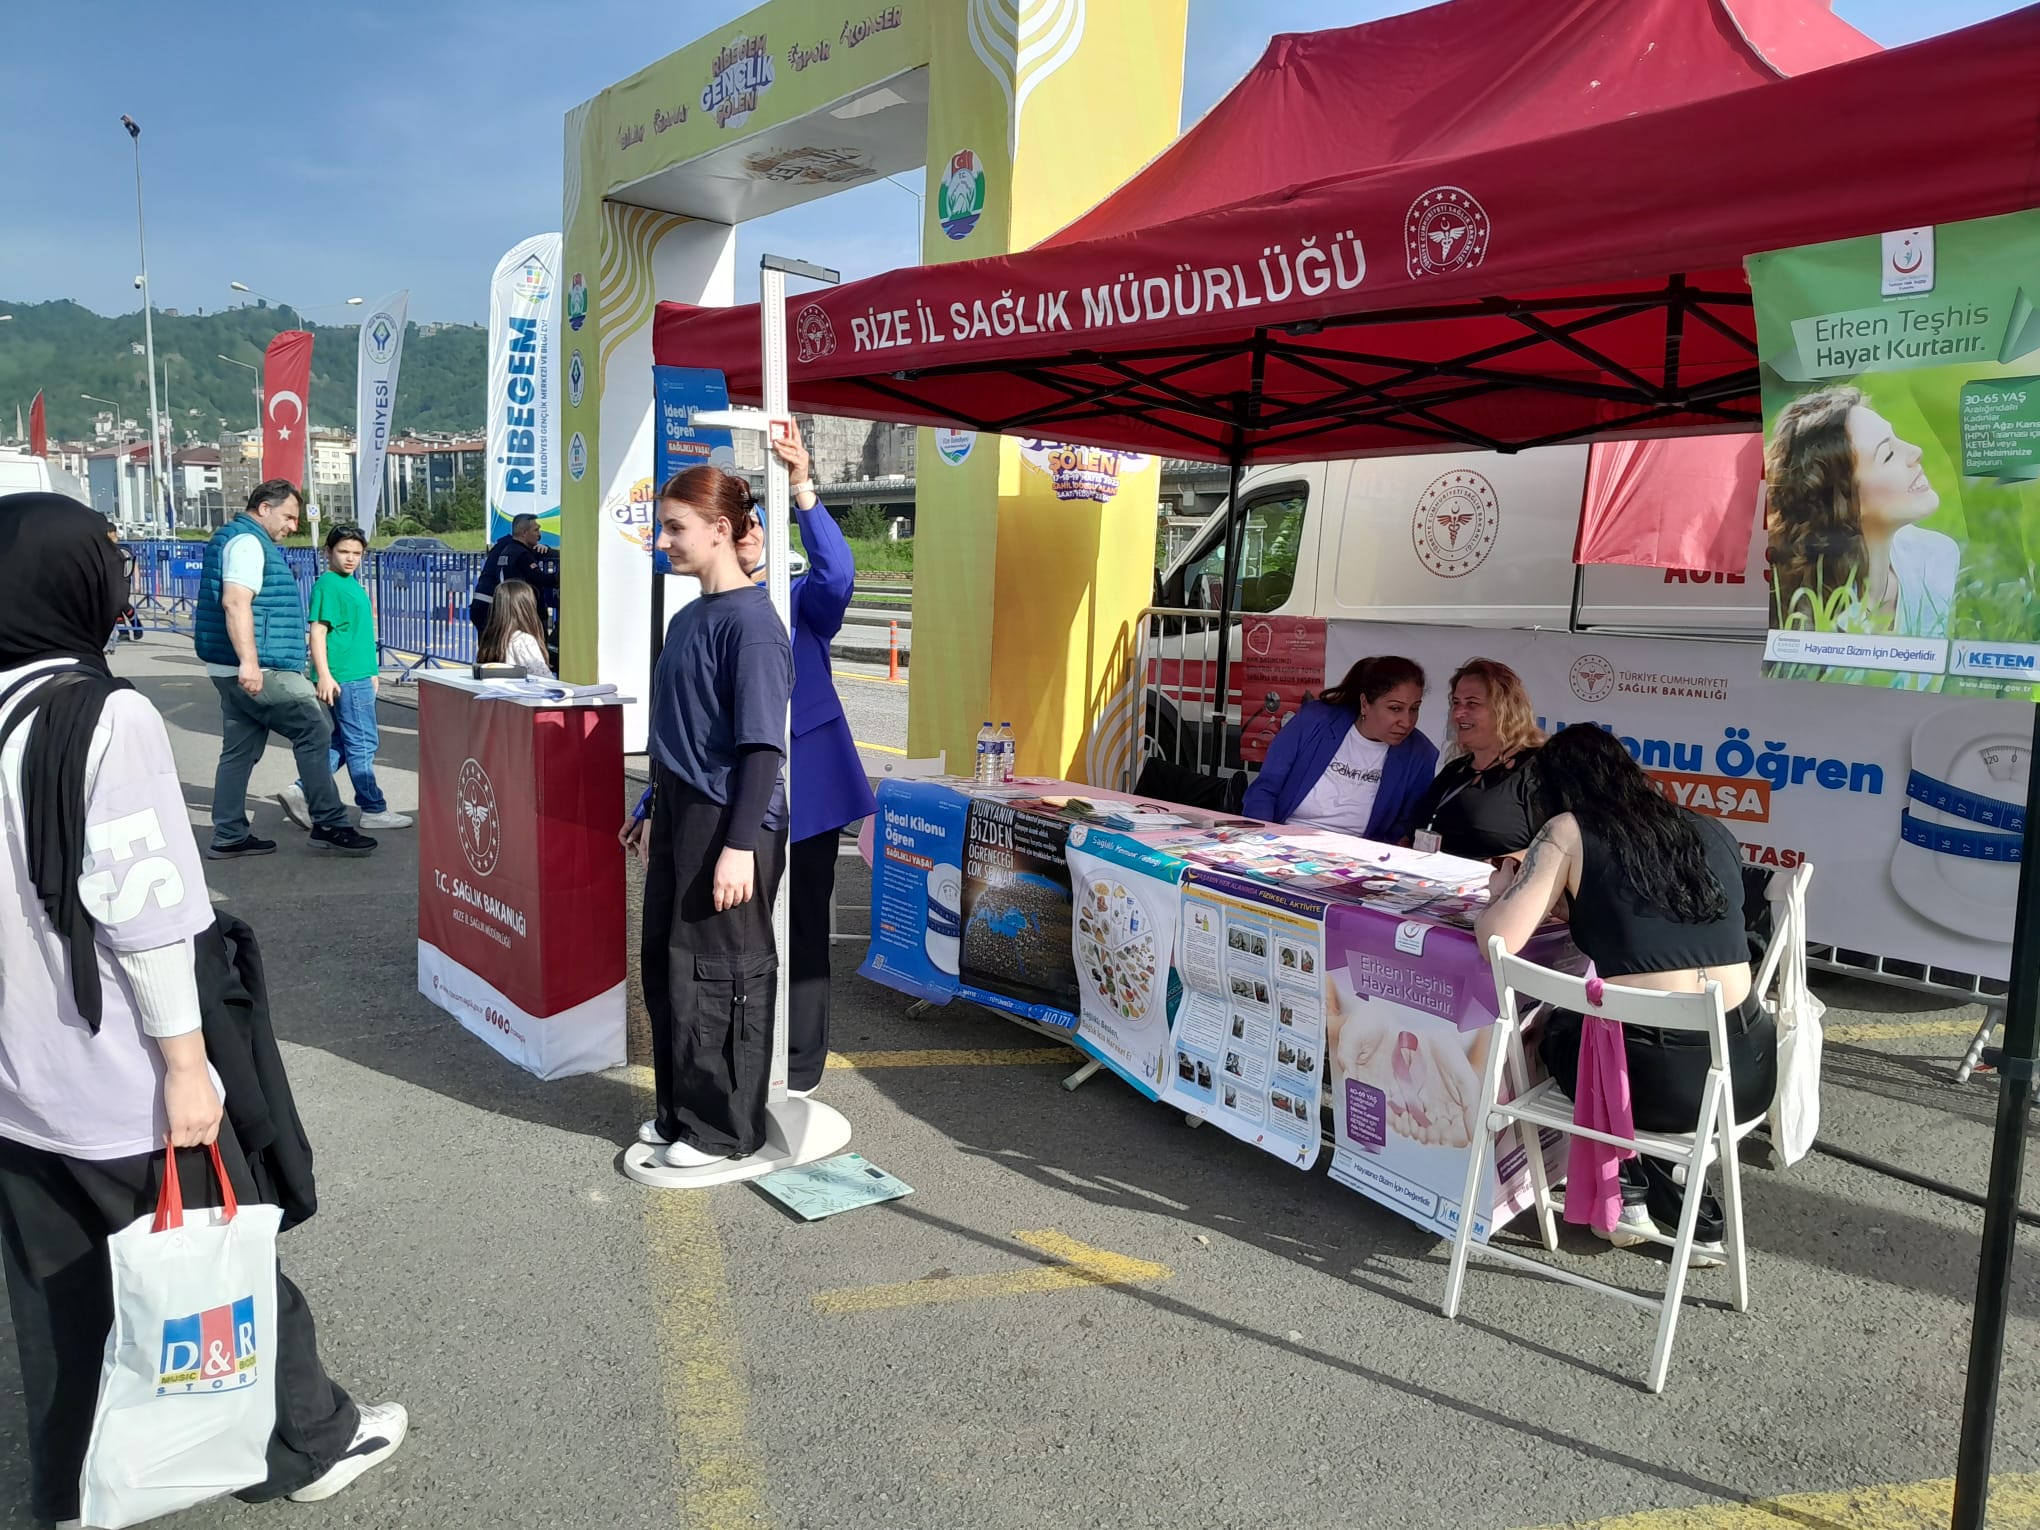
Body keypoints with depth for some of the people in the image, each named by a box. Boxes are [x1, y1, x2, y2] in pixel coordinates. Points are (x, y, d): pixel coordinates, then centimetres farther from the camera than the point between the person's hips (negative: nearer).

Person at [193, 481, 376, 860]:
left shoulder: (234, 537, 22)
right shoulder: (248, 541, -12)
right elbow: (236, 601, -25)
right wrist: (249, 662, -32)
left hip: (237, 669, 11)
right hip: (258, 670, -11)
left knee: (239, 750, 11)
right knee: (315, 731, -7)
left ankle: (229, 837, 15)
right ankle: (329, 825, -5)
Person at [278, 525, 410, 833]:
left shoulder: (351, 583, 16)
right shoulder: (327, 585, -11)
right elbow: (318, 632, -17)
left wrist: (371, 672, 26)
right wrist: (324, 675, -22)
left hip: (358, 675, 10)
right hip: (344, 678, -10)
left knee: (343, 741, 14)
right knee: (362, 743, -3)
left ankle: (302, 792, 16)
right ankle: (374, 810, 4)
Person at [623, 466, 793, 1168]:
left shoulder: (750, 623, -16)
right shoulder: (687, 617, 11)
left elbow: (761, 748, -19)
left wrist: (740, 846, -22)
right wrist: (654, 810, 22)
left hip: (727, 824, -9)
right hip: (679, 817, 9)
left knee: (717, 977, 3)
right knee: (665, 967, 15)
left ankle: (725, 1129, 19)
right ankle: (679, 1109, 31)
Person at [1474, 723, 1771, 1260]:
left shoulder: (1568, 833, -2)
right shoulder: (1712, 832, 13)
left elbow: (1499, 941, -9)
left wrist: (1501, 890, 12)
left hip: (1656, 1077, -4)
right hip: (1750, 1068, 5)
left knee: (1561, 1032, 29)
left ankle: (1630, 1195, 28)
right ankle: (1696, 1220, 34)